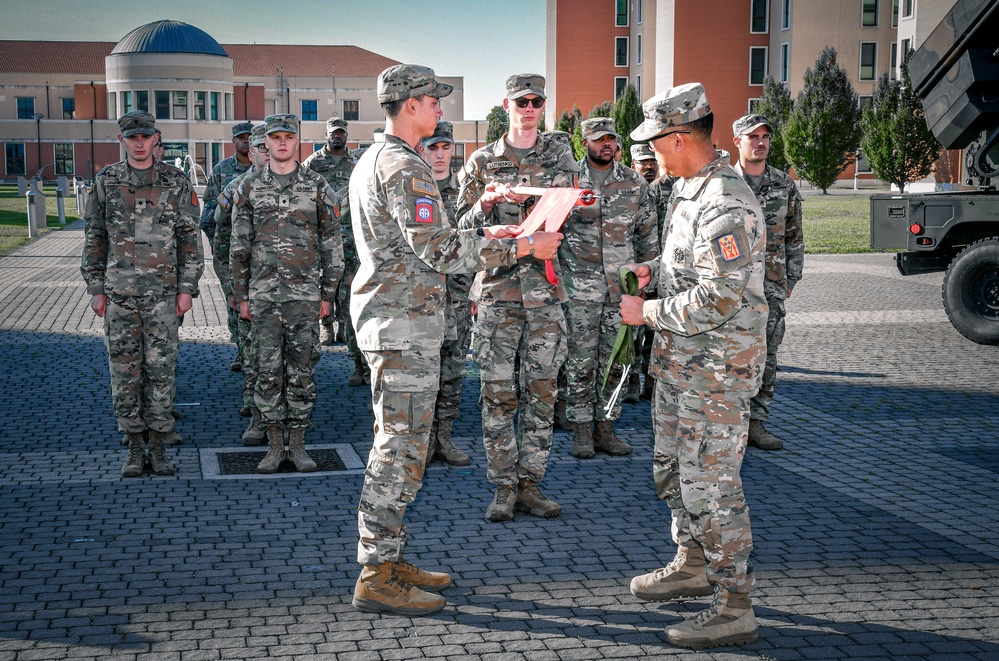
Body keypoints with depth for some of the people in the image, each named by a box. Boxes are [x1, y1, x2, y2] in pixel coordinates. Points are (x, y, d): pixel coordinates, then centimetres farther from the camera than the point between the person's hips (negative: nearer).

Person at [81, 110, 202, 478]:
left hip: (163, 293, -1)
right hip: (119, 293, 1)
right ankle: (135, 446, 15)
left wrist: (187, 288, -4)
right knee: (124, 371, 5)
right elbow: (95, 238, 8)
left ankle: (158, 445, 12)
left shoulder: (175, 182, 2)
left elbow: (189, 238, 2)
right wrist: (95, 289, 3)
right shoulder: (106, 182, 5)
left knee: (161, 368, 2)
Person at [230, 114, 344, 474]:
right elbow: (239, 245, 8)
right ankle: (274, 445, 13)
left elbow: (332, 243, 4)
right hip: (263, 294, 1)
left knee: (301, 370, 3)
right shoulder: (249, 186, 5)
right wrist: (241, 295, 4)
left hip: (305, 293, -1)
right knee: (267, 371, 3)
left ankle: (298, 444, 14)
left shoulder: (317, 186, 2)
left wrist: (328, 293, 0)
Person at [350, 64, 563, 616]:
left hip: (388, 315, 11)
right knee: (400, 446, -6)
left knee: (398, 442, 15)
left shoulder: (372, 161, 17)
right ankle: (376, 576, -1)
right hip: (404, 321, -11)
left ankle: (387, 558, 22)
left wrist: (484, 235, 17)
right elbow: (438, 250, -21)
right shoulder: (404, 167, -16)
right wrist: (521, 247, -16)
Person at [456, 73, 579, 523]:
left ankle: (530, 483, 13)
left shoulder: (560, 157, 10)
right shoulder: (482, 161, 9)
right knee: (497, 391, -1)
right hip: (497, 284, -1)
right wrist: (486, 203, -12)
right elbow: (463, 223, 8)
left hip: (544, 285, 1)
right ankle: (504, 488, 8)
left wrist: (526, 198, -20)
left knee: (542, 389, 4)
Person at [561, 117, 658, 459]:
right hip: (580, 286, -3)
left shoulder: (634, 183, 9)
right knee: (581, 360, -1)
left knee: (615, 360, 6)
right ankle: (581, 430, 9)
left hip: (622, 286, 3)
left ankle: (605, 427, 16)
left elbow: (648, 232, 15)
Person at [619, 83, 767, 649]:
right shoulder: (691, 190, 11)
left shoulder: (726, 204, -23)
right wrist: (657, 270, 9)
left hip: (716, 367, -11)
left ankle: (735, 609, 4)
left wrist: (649, 313, -17)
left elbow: (719, 298, -28)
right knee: (674, 465, 21)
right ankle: (693, 565, 39)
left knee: (711, 481, -5)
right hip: (681, 361, 11)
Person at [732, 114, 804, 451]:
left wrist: (791, 279, 8)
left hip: (771, 285, 3)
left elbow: (794, 237, 13)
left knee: (766, 356, 5)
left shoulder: (785, 185, 9)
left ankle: (756, 423, 13)